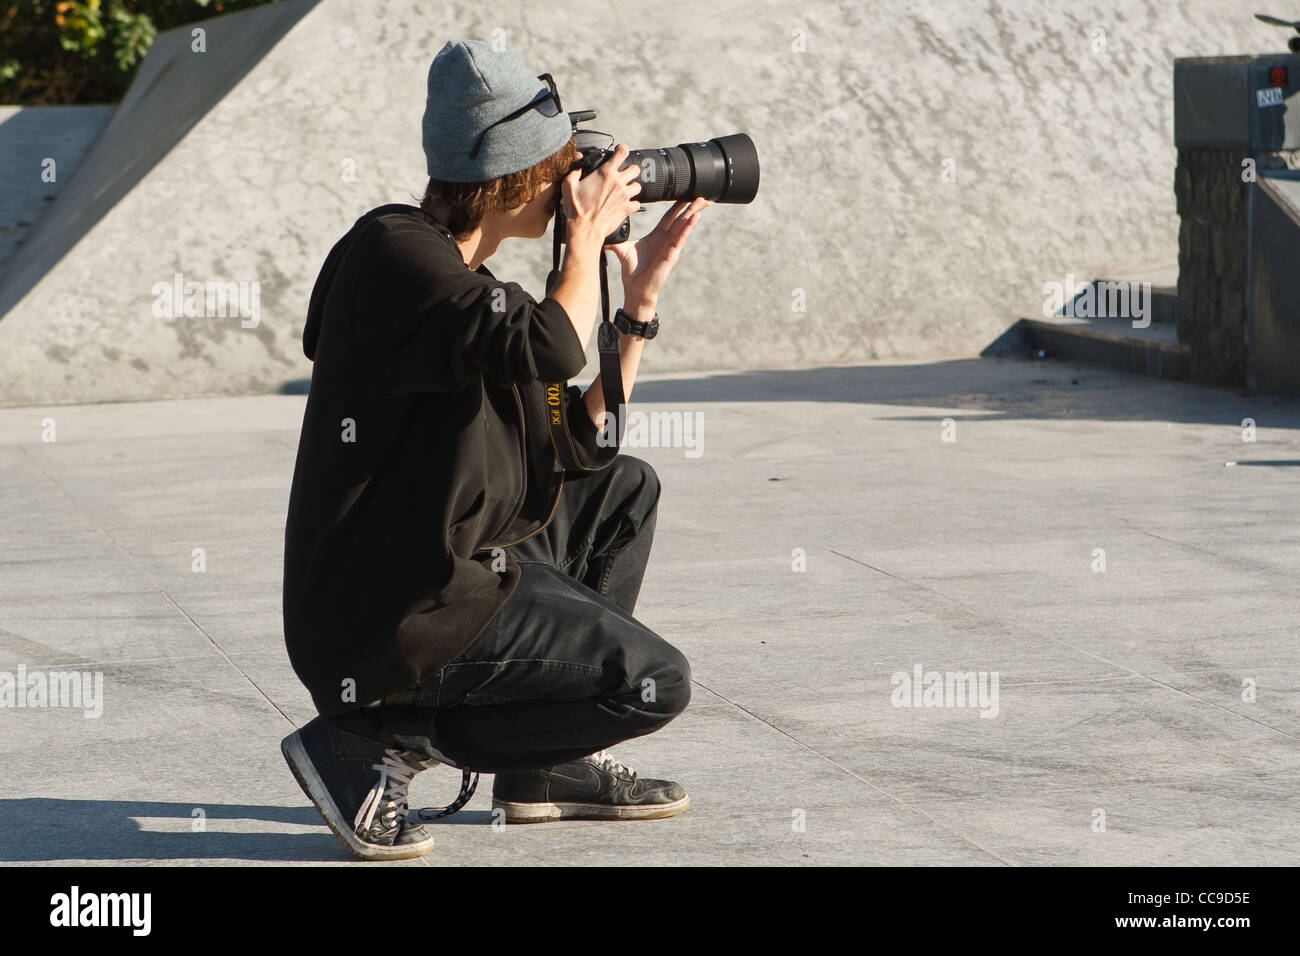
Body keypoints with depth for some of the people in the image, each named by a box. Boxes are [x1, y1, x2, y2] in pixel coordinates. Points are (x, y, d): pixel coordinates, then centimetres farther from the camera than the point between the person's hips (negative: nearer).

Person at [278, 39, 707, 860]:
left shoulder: (467, 278, 16)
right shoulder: (396, 253, -15)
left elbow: (579, 436, 19)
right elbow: (550, 351, -31)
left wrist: (642, 294, 14)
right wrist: (587, 237, -13)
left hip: (451, 570, 10)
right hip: (391, 620, -10)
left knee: (626, 491, 23)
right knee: (653, 683, -10)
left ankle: (551, 765, 19)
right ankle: (370, 743, -8)